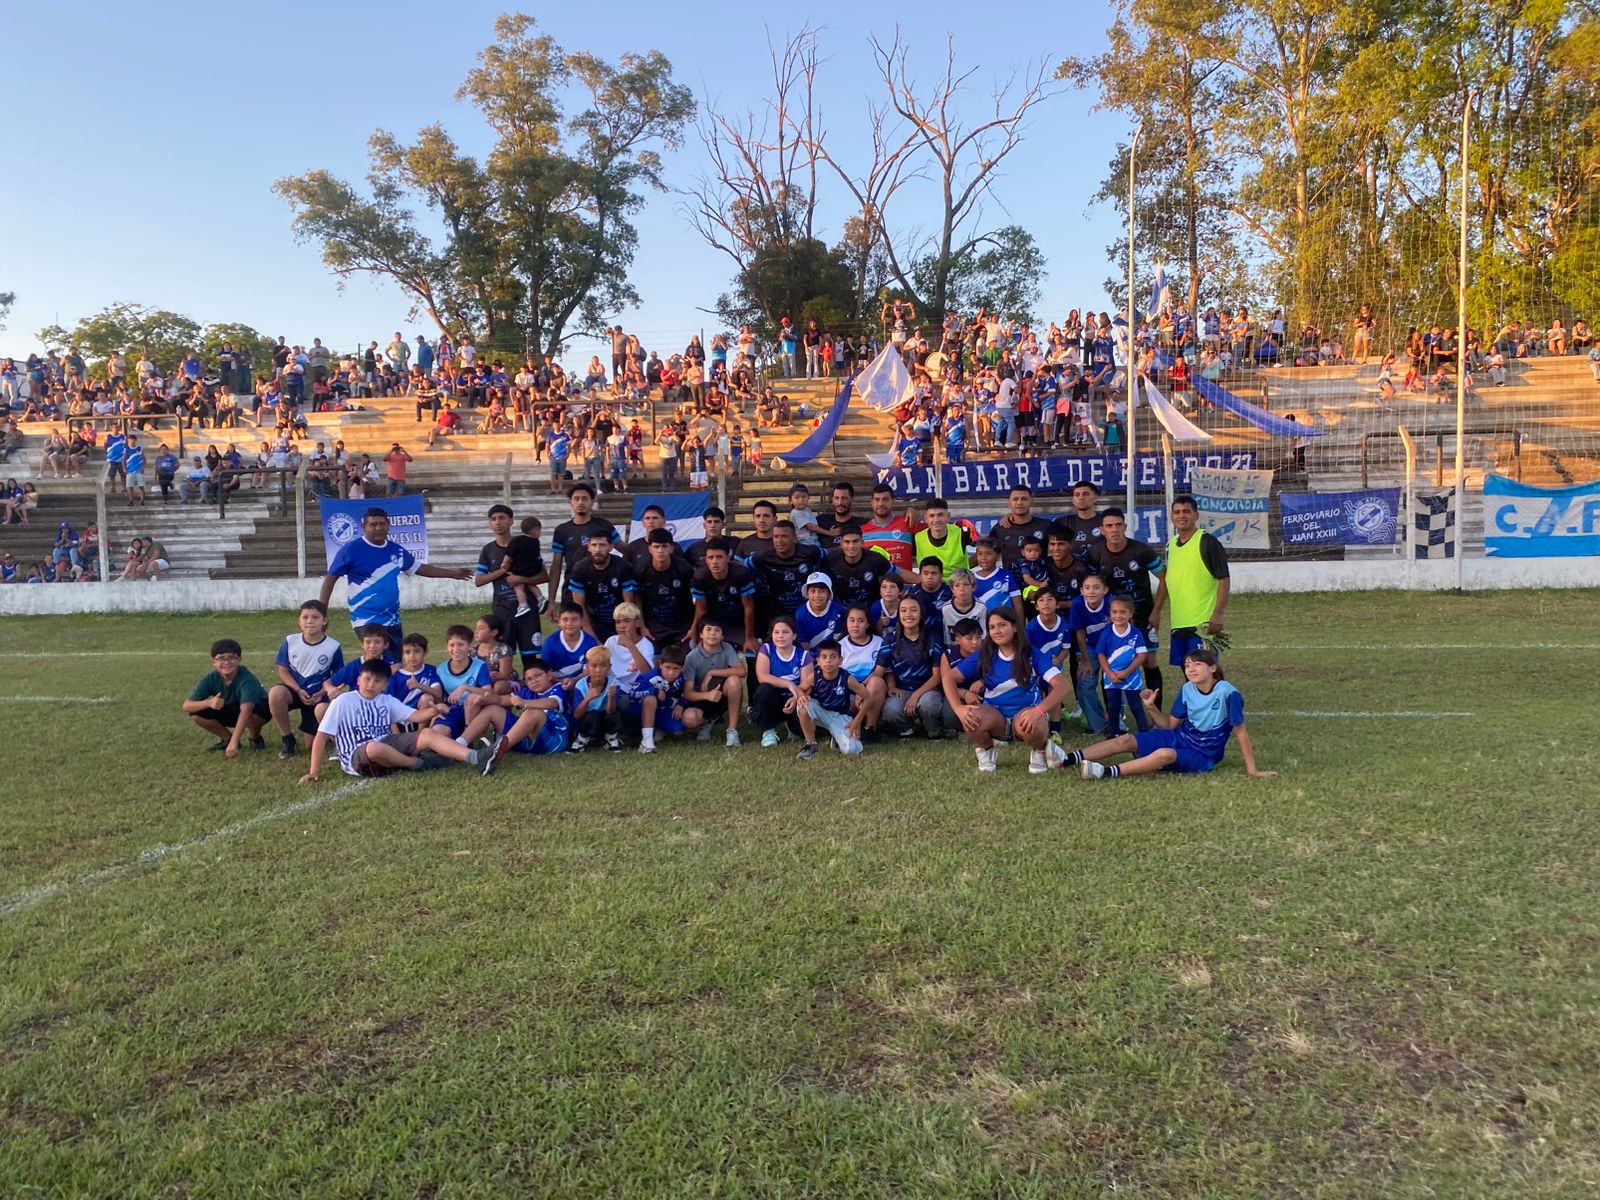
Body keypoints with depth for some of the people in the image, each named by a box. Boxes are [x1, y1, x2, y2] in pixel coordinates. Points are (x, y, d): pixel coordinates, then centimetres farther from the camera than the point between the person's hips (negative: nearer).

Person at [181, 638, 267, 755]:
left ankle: (255, 738, -5)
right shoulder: (210, 679, -19)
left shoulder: (247, 679, -33)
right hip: (229, 712, 5)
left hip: (256, 710, -5)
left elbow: (245, 710, -45)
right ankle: (228, 739, 4)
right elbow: (186, 706, -21)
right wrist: (209, 703, -43)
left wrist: (234, 743, -54)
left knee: (251, 713, -39)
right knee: (196, 714, -18)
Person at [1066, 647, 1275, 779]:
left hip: (1202, 756, -6)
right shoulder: (1187, 690, 0)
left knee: (1165, 754, -37)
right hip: (1178, 738, 6)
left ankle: (1108, 772, -44)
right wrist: (1151, 707, -10)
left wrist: (1252, 770, -11)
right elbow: (1170, 724, 7)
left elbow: (1241, 732, -13)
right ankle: (1066, 759, -19)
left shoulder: (1227, 693, -18)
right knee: (1125, 740, -10)